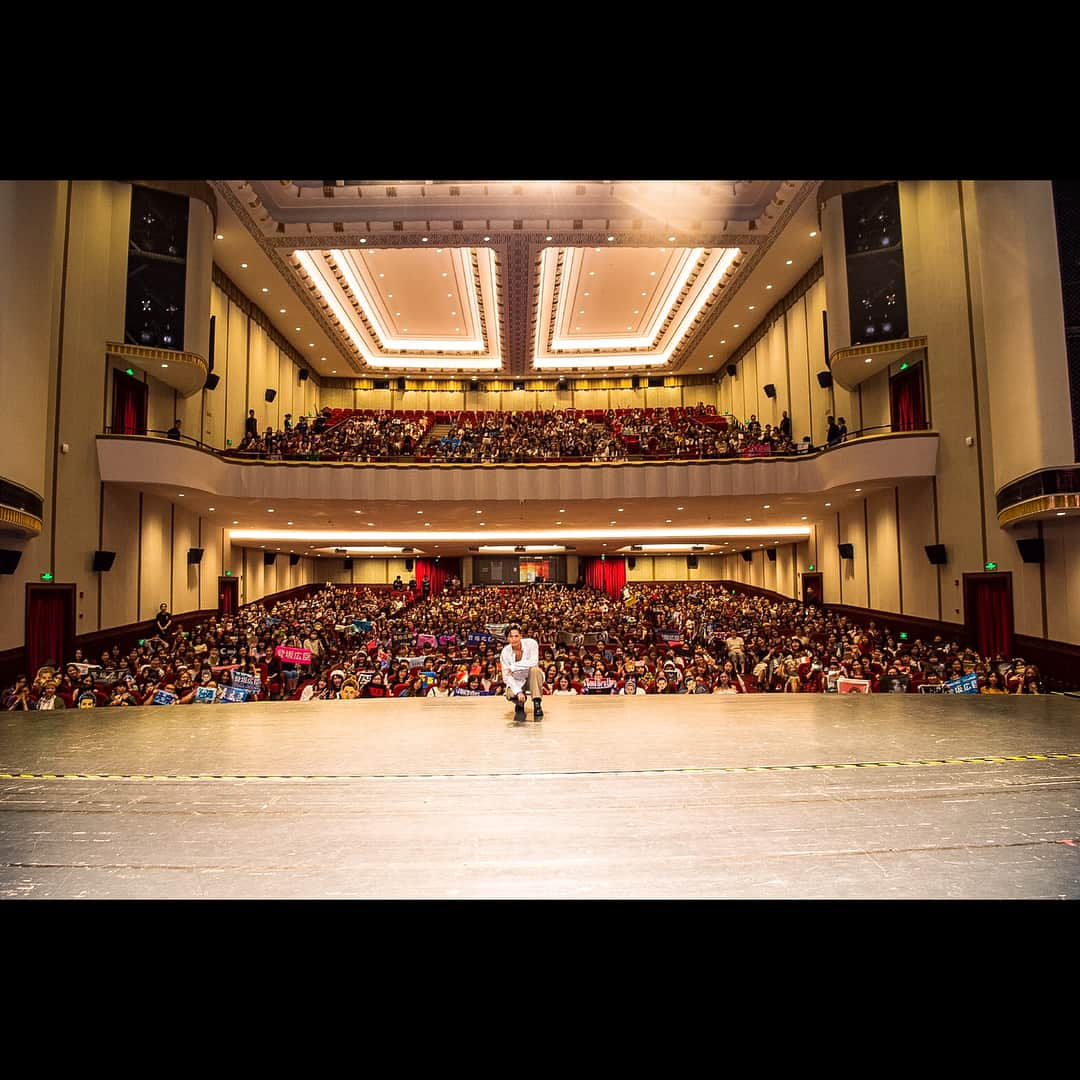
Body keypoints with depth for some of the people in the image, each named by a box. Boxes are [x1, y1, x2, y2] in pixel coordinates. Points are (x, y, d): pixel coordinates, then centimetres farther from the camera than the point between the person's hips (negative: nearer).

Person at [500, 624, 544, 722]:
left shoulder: (531, 643, -19)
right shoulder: (505, 652, -14)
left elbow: (534, 662, -32)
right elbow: (506, 676, -17)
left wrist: (513, 667, -29)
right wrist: (518, 692, -29)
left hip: (532, 678, -1)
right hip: (517, 681, 1)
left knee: (534, 669, -33)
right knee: (510, 695, -28)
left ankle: (537, 704, -25)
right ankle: (520, 705, 11)